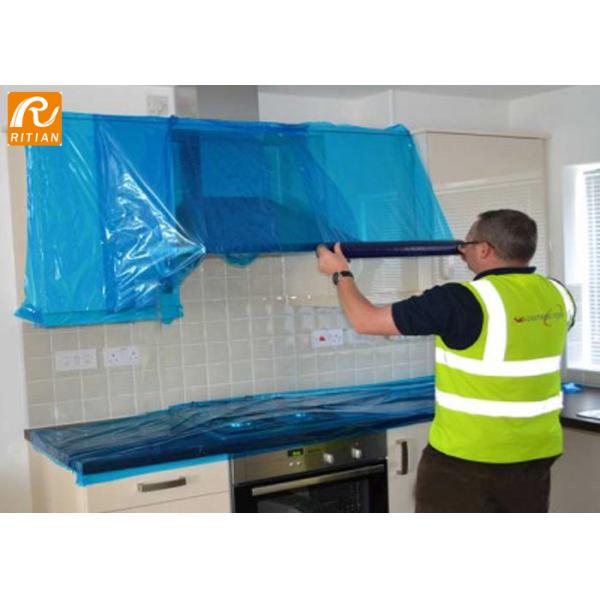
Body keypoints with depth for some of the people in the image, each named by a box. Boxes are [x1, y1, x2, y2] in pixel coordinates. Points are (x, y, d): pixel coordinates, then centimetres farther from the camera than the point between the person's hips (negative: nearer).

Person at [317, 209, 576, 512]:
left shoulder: (462, 301, -19)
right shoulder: (558, 295, 0)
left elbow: (365, 320, -13)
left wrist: (341, 273, 5)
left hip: (466, 459, -6)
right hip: (537, 454, 7)